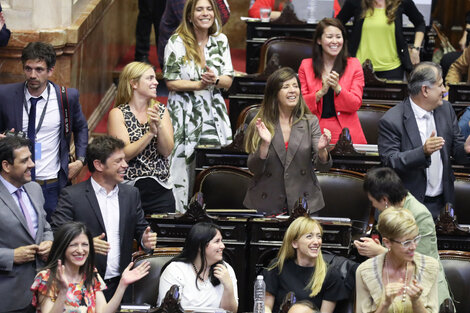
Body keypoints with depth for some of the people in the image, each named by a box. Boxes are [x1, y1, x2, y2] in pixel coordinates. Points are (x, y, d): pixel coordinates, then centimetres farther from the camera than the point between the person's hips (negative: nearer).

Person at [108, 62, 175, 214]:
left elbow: (167, 151, -1)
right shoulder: (118, 114, -2)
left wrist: (159, 125, -17)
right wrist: (150, 133, -20)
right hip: (130, 189, -3)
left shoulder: (161, 110, 8)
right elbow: (124, 154, -11)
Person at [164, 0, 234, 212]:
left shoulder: (221, 41, 8)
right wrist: (198, 84, -17)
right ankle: (180, 212, 1)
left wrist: (215, 80, -14)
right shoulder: (176, 43, -4)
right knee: (182, 163, -6)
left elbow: (228, 80, 7)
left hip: (213, 112, 3)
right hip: (184, 113, -3)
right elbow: (170, 82, -6)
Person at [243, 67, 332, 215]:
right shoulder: (260, 124, -2)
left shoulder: (310, 122, 1)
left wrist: (322, 150, -25)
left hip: (303, 202, 1)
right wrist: (265, 144, -21)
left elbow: (323, 166, -4)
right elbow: (254, 169, -5)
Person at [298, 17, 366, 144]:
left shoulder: (353, 65, 10)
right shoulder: (306, 66, 11)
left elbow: (356, 104, 2)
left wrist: (337, 88, -13)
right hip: (315, 133, 0)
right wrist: (321, 92, -11)